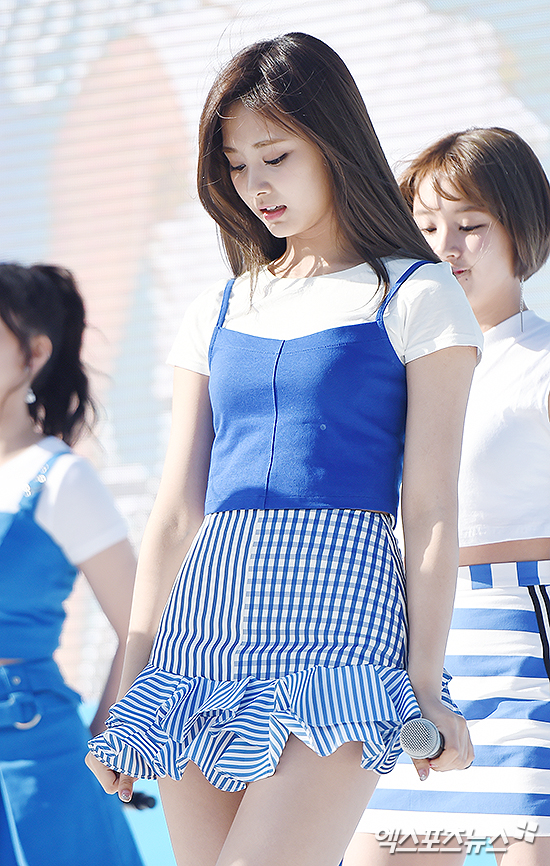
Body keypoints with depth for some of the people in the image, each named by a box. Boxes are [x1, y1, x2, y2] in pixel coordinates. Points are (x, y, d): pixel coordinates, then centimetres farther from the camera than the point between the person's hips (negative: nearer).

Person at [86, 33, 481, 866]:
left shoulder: (415, 298, 6)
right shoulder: (219, 313, 19)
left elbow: (430, 509, 0)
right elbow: (177, 510, 17)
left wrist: (427, 682, -7)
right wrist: (132, 684, 12)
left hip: (338, 615, -5)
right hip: (207, 614, 5)